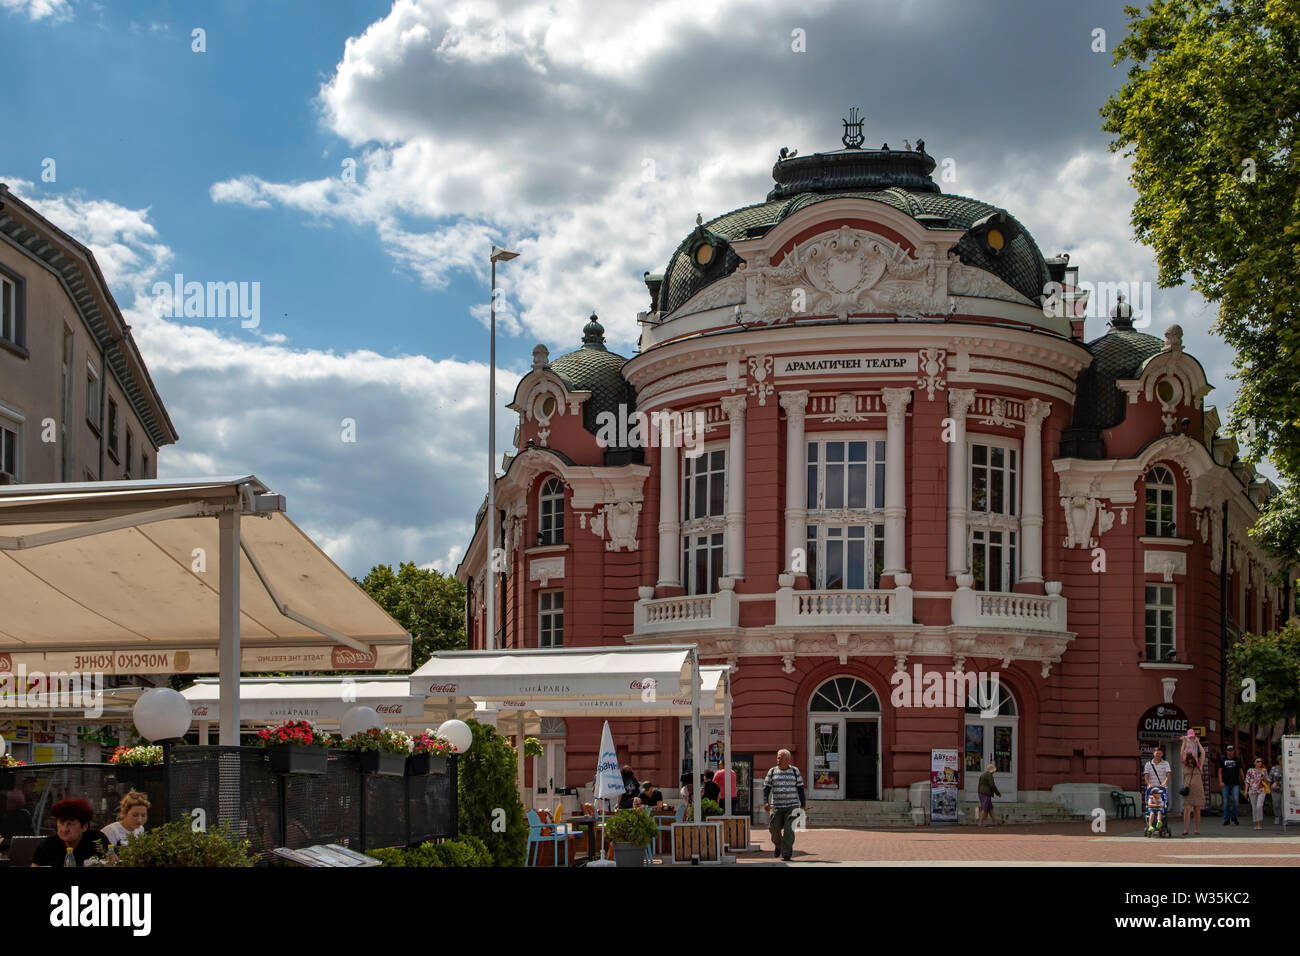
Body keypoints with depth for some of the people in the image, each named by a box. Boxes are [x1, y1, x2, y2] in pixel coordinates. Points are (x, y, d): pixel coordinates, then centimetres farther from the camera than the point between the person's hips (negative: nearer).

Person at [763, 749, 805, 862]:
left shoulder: (795, 771, 4)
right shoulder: (772, 772, 5)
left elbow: (800, 788, 8)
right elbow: (766, 787, 3)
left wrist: (803, 805, 5)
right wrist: (765, 802, -11)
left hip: (792, 806, -2)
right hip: (776, 806, 2)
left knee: (789, 830, -11)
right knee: (774, 828, 1)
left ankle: (786, 854, -10)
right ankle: (778, 845, 32)